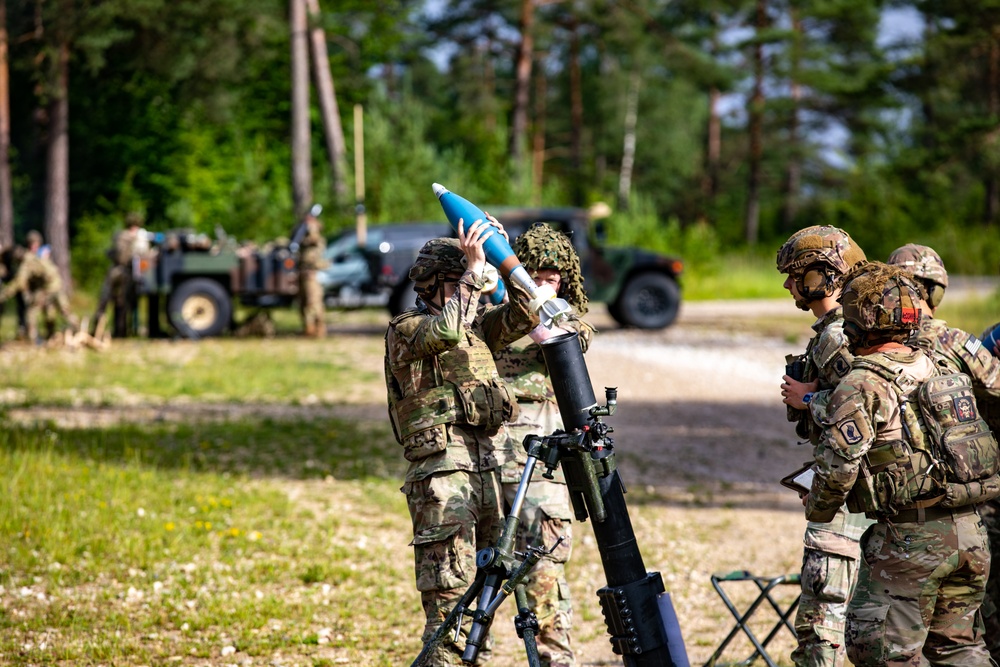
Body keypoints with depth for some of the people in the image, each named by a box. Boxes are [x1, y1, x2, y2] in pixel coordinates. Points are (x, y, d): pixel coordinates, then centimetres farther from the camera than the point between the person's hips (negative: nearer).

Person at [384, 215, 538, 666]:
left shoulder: (477, 326, 19)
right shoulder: (405, 330, -2)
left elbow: (524, 316, 10)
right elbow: (444, 331, -21)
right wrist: (472, 270, -18)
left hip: (491, 471, 7)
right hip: (441, 472, -7)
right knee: (449, 598, -11)